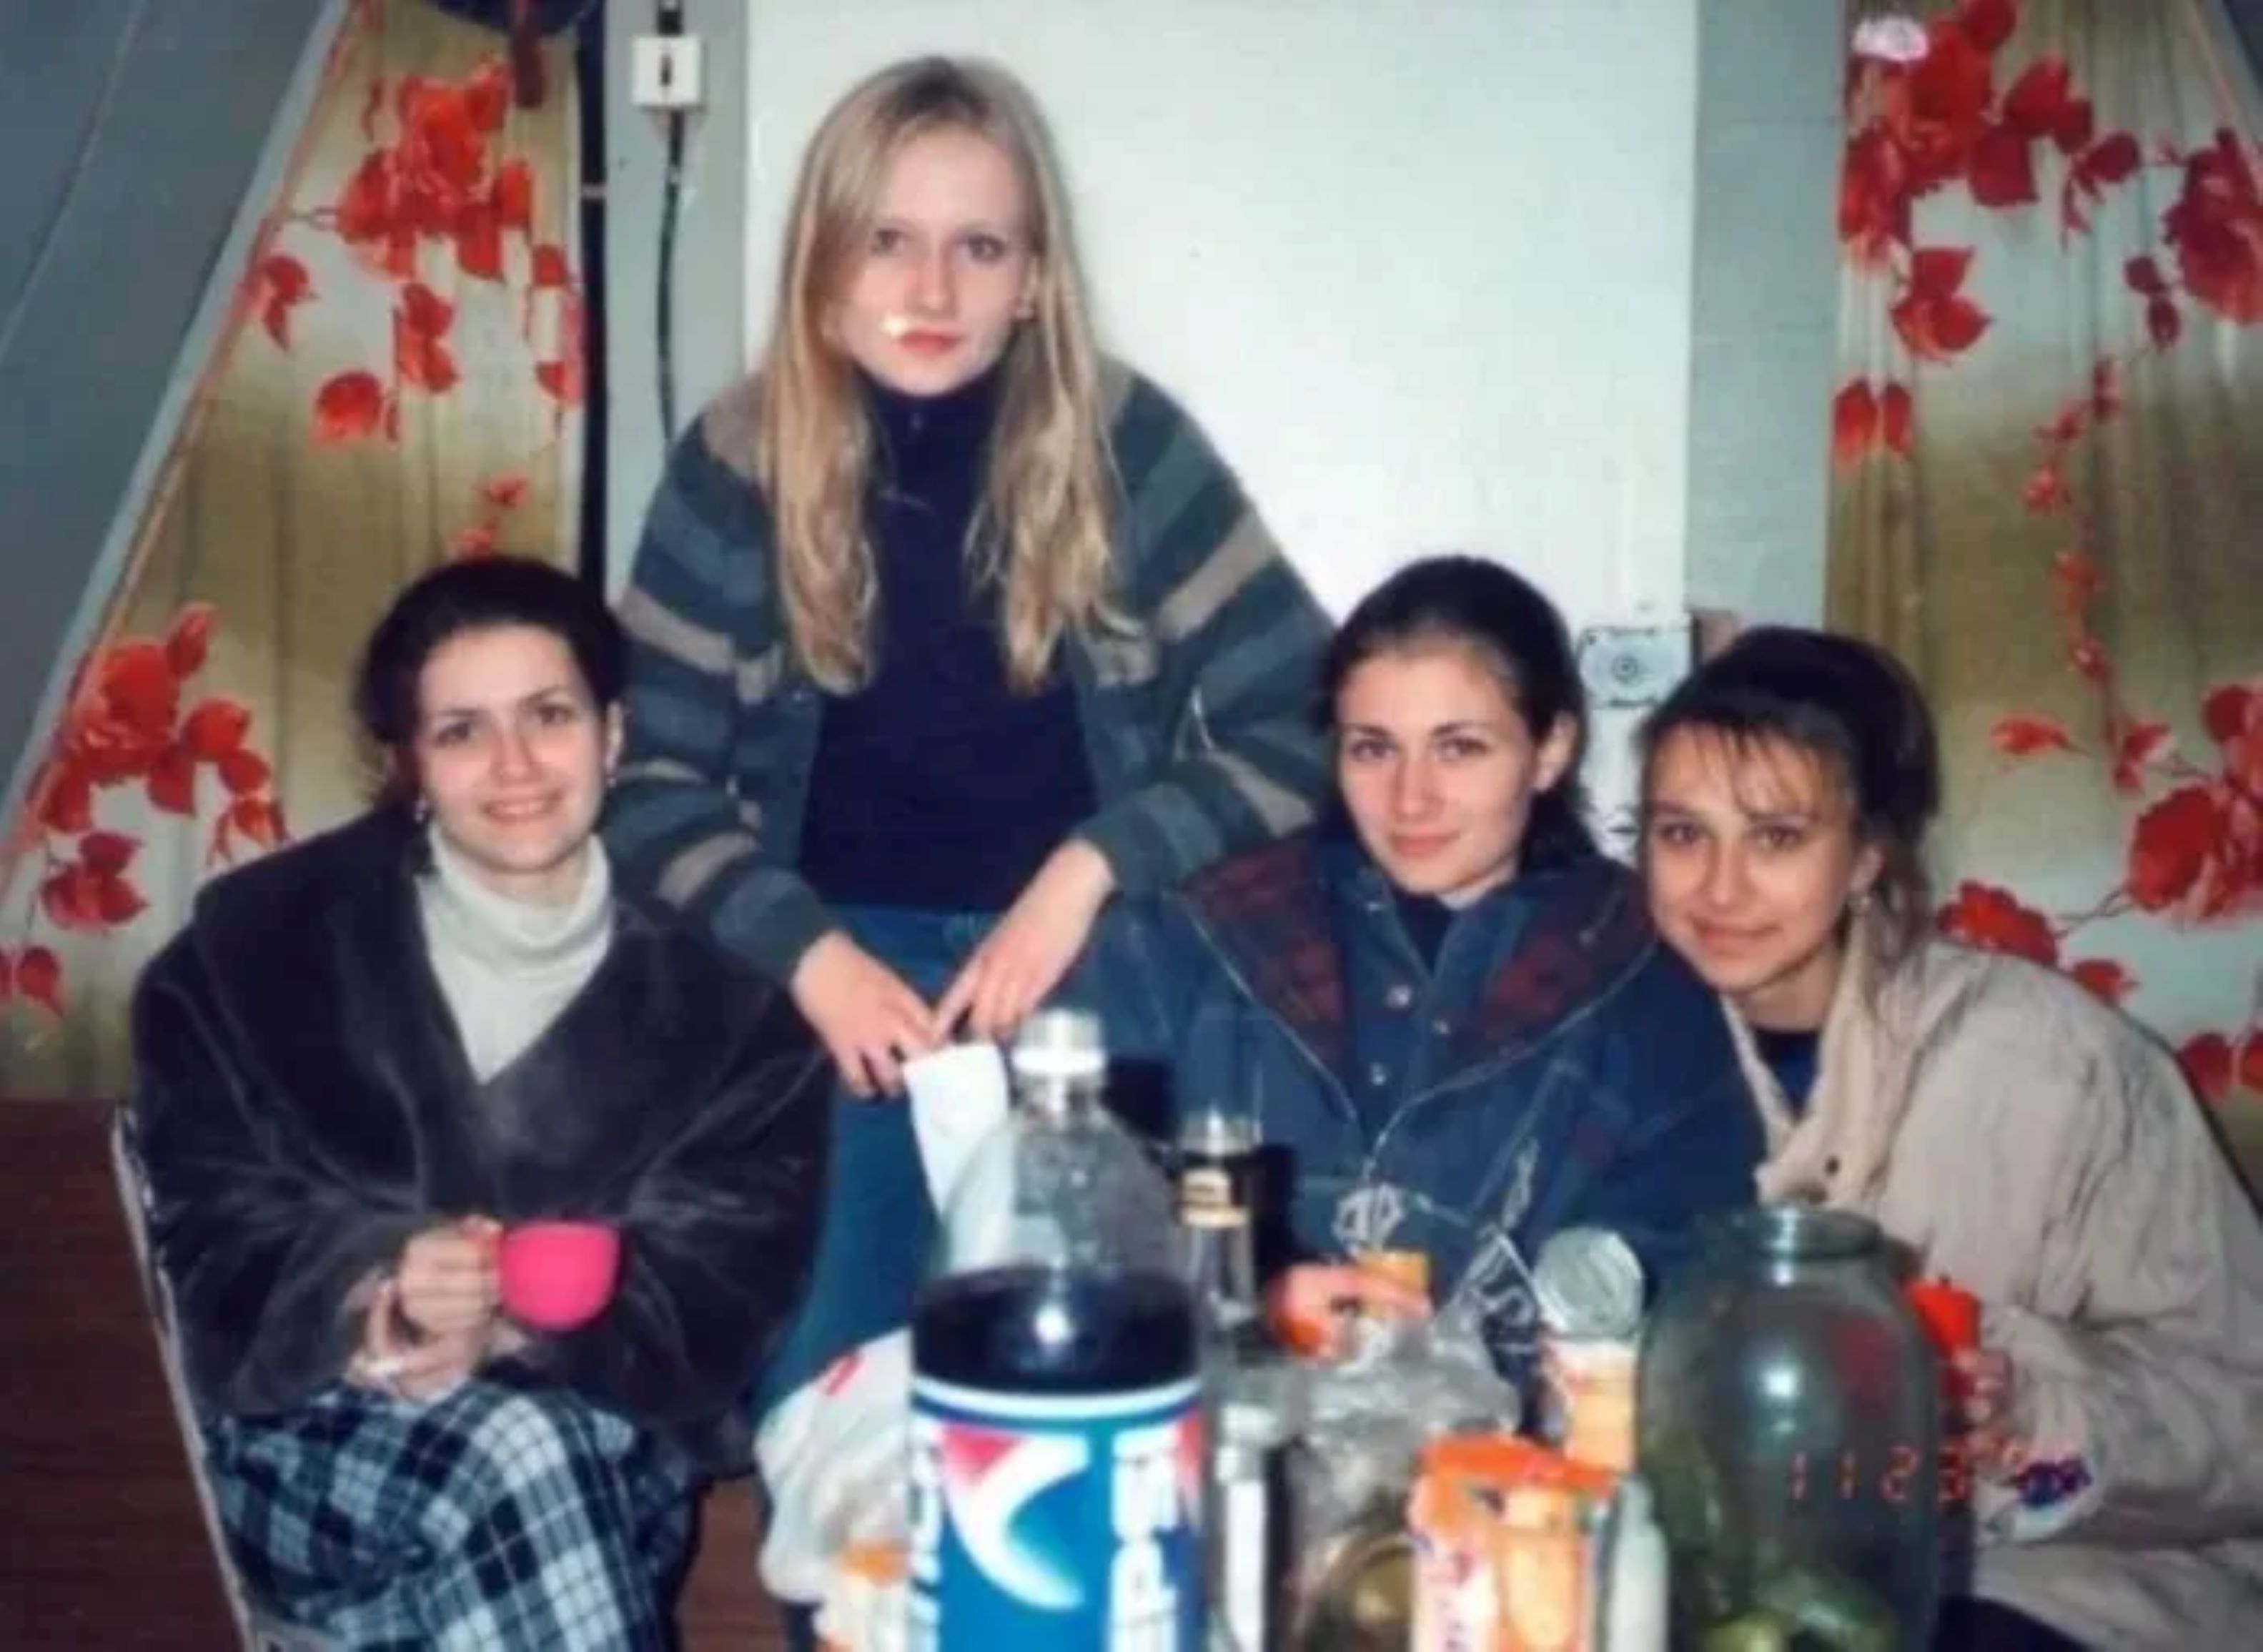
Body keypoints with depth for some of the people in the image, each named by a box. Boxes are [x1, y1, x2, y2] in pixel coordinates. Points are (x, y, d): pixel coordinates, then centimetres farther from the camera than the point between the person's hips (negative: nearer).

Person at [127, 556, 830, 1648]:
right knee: (518, 1458, -33)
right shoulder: (259, 943, 4)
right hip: (319, 1439, -1)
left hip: (606, 1443, 1)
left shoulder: (722, 974, 4)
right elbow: (217, 1241, 0)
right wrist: (371, 1302, -22)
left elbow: (727, 1275, -3)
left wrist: (515, 1331, -22)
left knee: (544, 1466, -34)